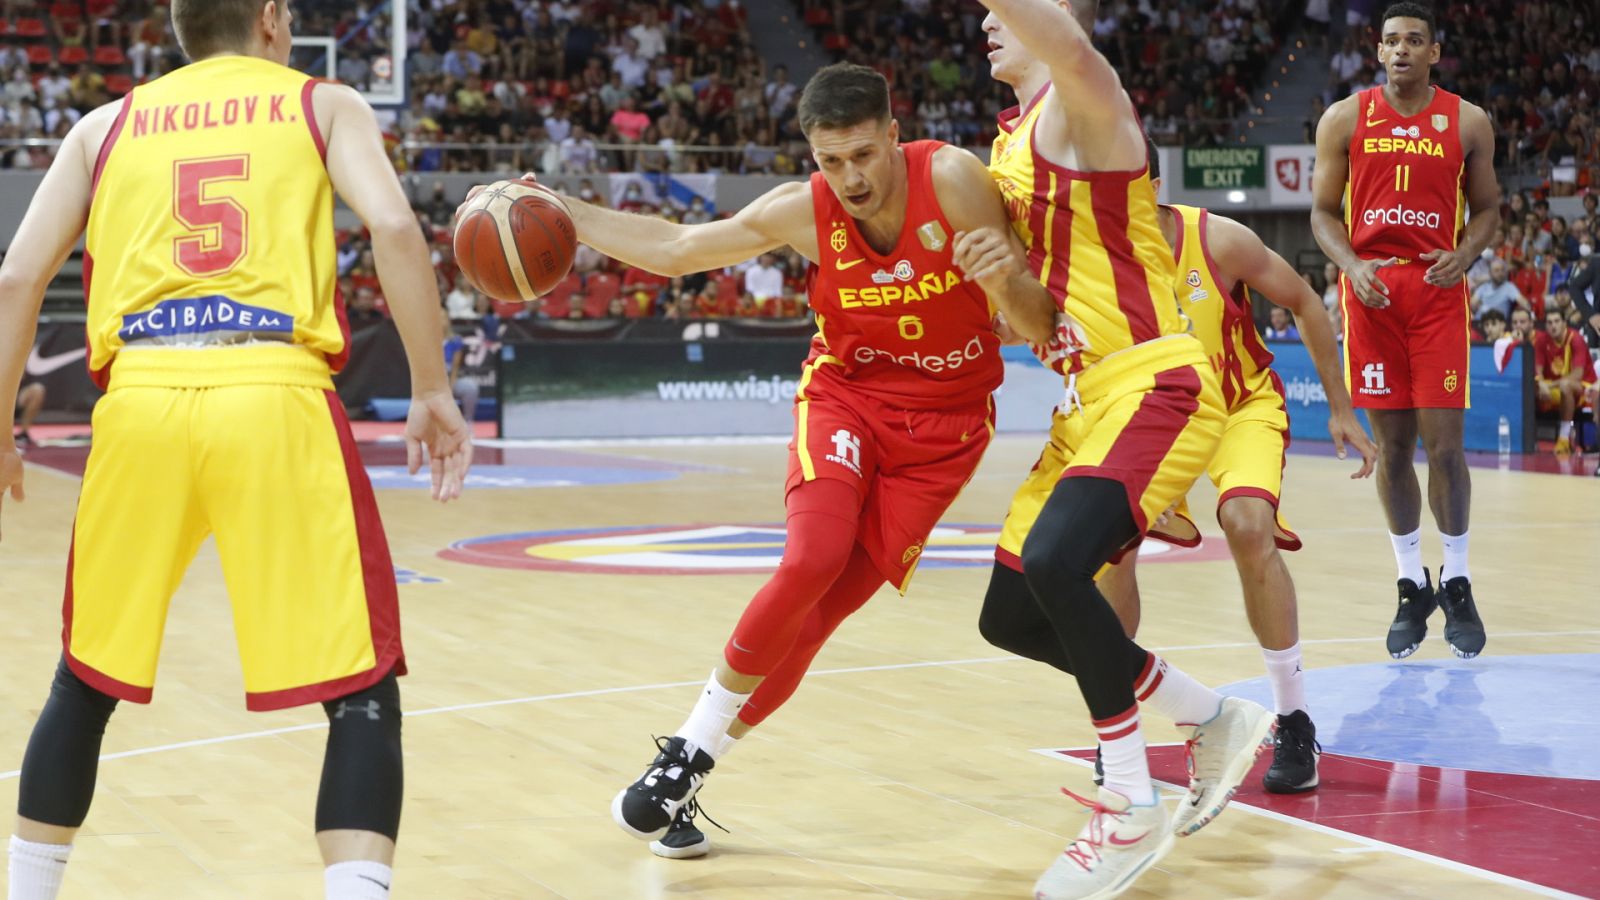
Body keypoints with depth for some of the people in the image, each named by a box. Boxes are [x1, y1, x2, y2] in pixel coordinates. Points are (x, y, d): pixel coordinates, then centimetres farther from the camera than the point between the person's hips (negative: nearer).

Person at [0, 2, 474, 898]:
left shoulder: (107, 124, 22)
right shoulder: (325, 105, 16)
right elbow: (395, 228, -3)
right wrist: (433, 392, 1)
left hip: (142, 398, 3)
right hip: (276, 396, -3)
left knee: (87, 681, 22)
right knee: (363, 691, 2)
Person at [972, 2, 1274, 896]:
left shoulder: (1080, 106, -10)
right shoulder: (1011, 138, 17)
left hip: (1153, 386, -10)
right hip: (1086, 402, 10)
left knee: (1054, 563, -31)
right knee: (1011, 617, 9)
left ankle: (1131, 809, -16)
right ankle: (1217, 719, 23)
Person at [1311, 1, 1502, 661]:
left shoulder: (1467, 123, 4)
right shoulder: (1344, 119, 4)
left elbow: (1488, 208, 10)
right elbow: (1323, 211, 5)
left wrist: (1463, 256, -10)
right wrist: (1353, 267, -12)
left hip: (1438, 291, -1)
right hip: (1371, 293, 1)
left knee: (1444, 444, -6)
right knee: (1391, 446, 3)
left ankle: (1457, 583, 11)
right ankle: (1411, 587, 16)